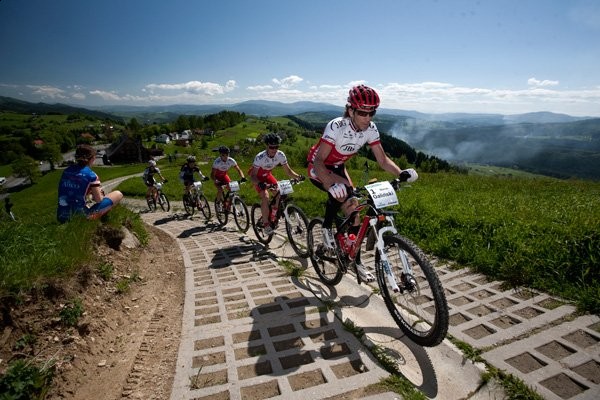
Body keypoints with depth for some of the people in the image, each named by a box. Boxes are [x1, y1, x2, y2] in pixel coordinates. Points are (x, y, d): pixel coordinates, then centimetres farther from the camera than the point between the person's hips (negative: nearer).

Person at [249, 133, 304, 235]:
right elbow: (253, 176, -33)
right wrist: (260, 183, -53)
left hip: (267, 175, 5)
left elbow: (288, 170, -13)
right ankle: (266, 224, -12)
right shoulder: (260, 157, -34)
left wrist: (297, 176, -32)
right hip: (257, 176, -5)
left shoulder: (280, 155, -22)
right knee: (265, 197, -23)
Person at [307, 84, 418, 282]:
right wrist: (332, 184, -56)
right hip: (317, 169, -6)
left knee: (353, 207, 4)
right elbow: (319, 160, -39)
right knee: (341, 191, -33)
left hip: (337, 167, 7)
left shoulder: (371, 129, -16)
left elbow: (382, 159, -12)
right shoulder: (337, 126, -32)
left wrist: (401, 173, -32)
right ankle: (327, 227, -10)